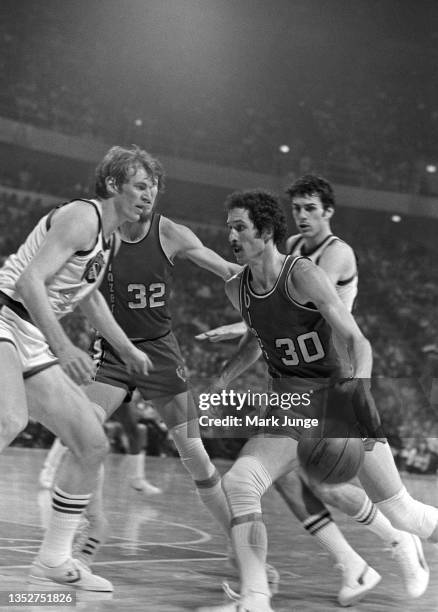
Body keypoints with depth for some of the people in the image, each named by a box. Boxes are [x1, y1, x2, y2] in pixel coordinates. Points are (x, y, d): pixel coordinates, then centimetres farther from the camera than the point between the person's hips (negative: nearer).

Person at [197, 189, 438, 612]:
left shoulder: (303, 275, -15)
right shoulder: (237, 289, 3)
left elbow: (358, 342, -18)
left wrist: (359, 385, -36)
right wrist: (219, 383, 15)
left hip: (337, 397, -5)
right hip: (288, 408, 5)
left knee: (400, 513, 0)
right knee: (237, 484, -17)